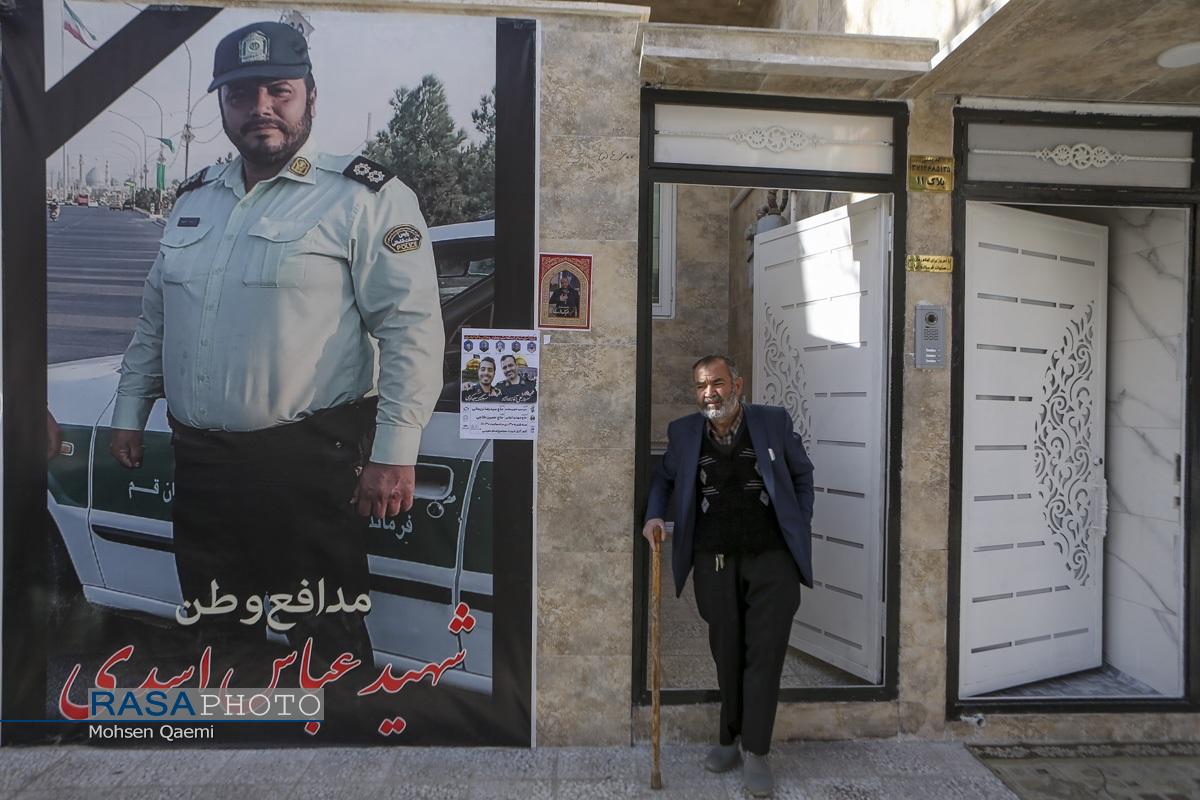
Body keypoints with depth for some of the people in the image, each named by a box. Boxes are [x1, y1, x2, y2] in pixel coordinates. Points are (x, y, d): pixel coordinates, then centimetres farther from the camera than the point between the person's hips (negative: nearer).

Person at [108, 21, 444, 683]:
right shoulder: (193, 200, 15)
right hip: (197, 462, 7)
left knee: (325, 643, 5)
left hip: (308, 466, -7)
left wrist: (394, 453, -20)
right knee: (214, 633, 23)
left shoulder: (364, 198, -8)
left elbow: (413, 327, -15)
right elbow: (153, 318, 23)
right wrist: (129, 412, 20)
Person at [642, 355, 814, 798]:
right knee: (726, 653, 12)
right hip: (714, 560, 2)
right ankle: (728, 739, 29)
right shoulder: (684, 432, 2)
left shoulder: (774, 421, -2)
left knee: (764, 653, 2)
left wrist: (801, 529, 3)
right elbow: (664, 477, 16)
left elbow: (802, 474, 9)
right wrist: (654, 515, -1)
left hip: (772, 557, -1)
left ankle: (756, 753, 15)